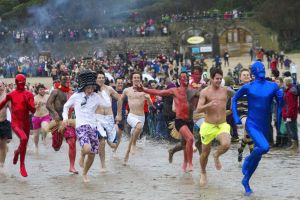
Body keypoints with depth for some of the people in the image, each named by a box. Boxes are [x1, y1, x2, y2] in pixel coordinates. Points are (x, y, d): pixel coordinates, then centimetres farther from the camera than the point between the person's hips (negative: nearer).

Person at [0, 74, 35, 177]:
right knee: (24, 138, -28)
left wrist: (27, 101, -17)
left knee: (24, 145, 12)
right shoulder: (11, 95, 0)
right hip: (15, 123, -3)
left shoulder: (29, 94, 2)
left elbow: (33, 110, -3)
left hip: (26, 123, 3)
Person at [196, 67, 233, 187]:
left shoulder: (226, 90, 1)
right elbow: (198, 109, -13)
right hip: (208, 126, -1)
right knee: (205, 152, 9)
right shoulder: (205, 92, -6)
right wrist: (209, 104, -30)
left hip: (222, 125, 1)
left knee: (226, 144, -27)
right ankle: (203, 173, 37)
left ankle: (217, 156, 9)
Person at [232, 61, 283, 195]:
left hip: (265, 127, 4)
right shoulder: (248, 87, -5)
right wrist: (236, 117, 2)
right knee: (264, 147, -28)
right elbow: (234, 99, 8)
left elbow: (280, 103, 12)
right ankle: (247, 160, 0)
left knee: (257, 157, 10)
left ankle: (246, 181, 28)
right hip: (252, 125, -4)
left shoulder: (273, 86, 2)